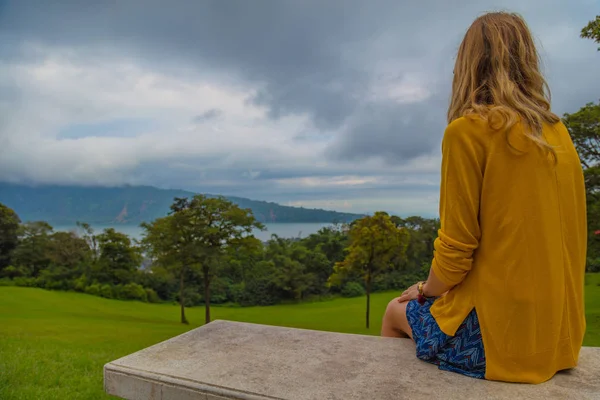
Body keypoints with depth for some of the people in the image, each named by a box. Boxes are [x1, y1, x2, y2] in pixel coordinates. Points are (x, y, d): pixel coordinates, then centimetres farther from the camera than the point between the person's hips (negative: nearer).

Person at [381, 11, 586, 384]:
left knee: (397, 312, 21)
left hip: (499, 333, -6)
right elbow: (551, 237, 11)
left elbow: (456, 250, -17)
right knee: (422, 304, 30)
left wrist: (425, 290, 5)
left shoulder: (468, 130, -17)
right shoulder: (559, 134, 4)